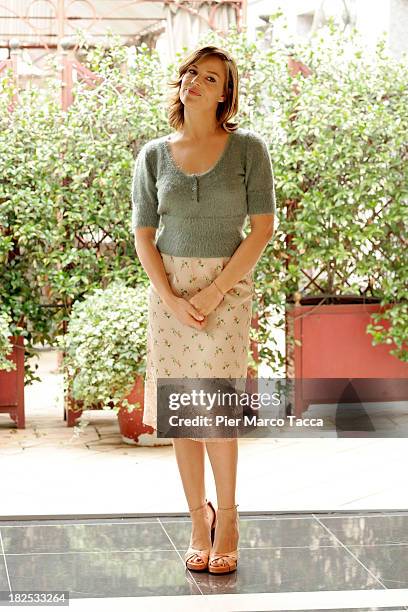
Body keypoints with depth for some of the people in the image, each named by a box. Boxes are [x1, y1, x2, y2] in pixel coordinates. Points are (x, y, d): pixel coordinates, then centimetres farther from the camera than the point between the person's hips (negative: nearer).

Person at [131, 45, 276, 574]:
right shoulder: (154, 155, 5)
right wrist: (172, 299, -9)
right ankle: (199, 519, 13)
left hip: (227, 285, -2)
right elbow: (143, 236, 4)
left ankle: (227, 519, 7)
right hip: (169, 286, 3)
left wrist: (214, 292, -12)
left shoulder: (248, 148, -1)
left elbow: (264, 227, -5)